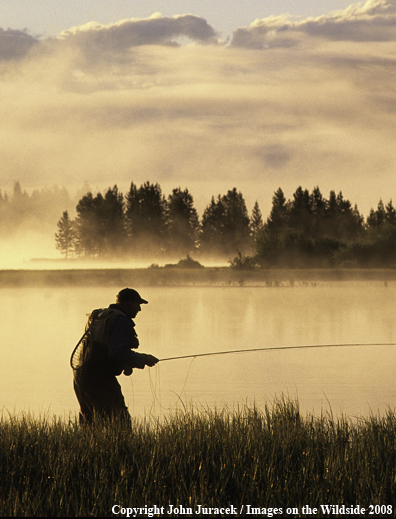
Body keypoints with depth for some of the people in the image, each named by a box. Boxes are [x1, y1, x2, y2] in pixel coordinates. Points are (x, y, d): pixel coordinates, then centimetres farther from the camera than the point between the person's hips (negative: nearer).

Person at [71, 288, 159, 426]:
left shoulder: (98, 316, 20)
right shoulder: (122, 321, -10)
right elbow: (117, 352, -21)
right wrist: (143, 359, -11)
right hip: (100, 380, -9)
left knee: (87, 422, 17)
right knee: (121, 421, -10)